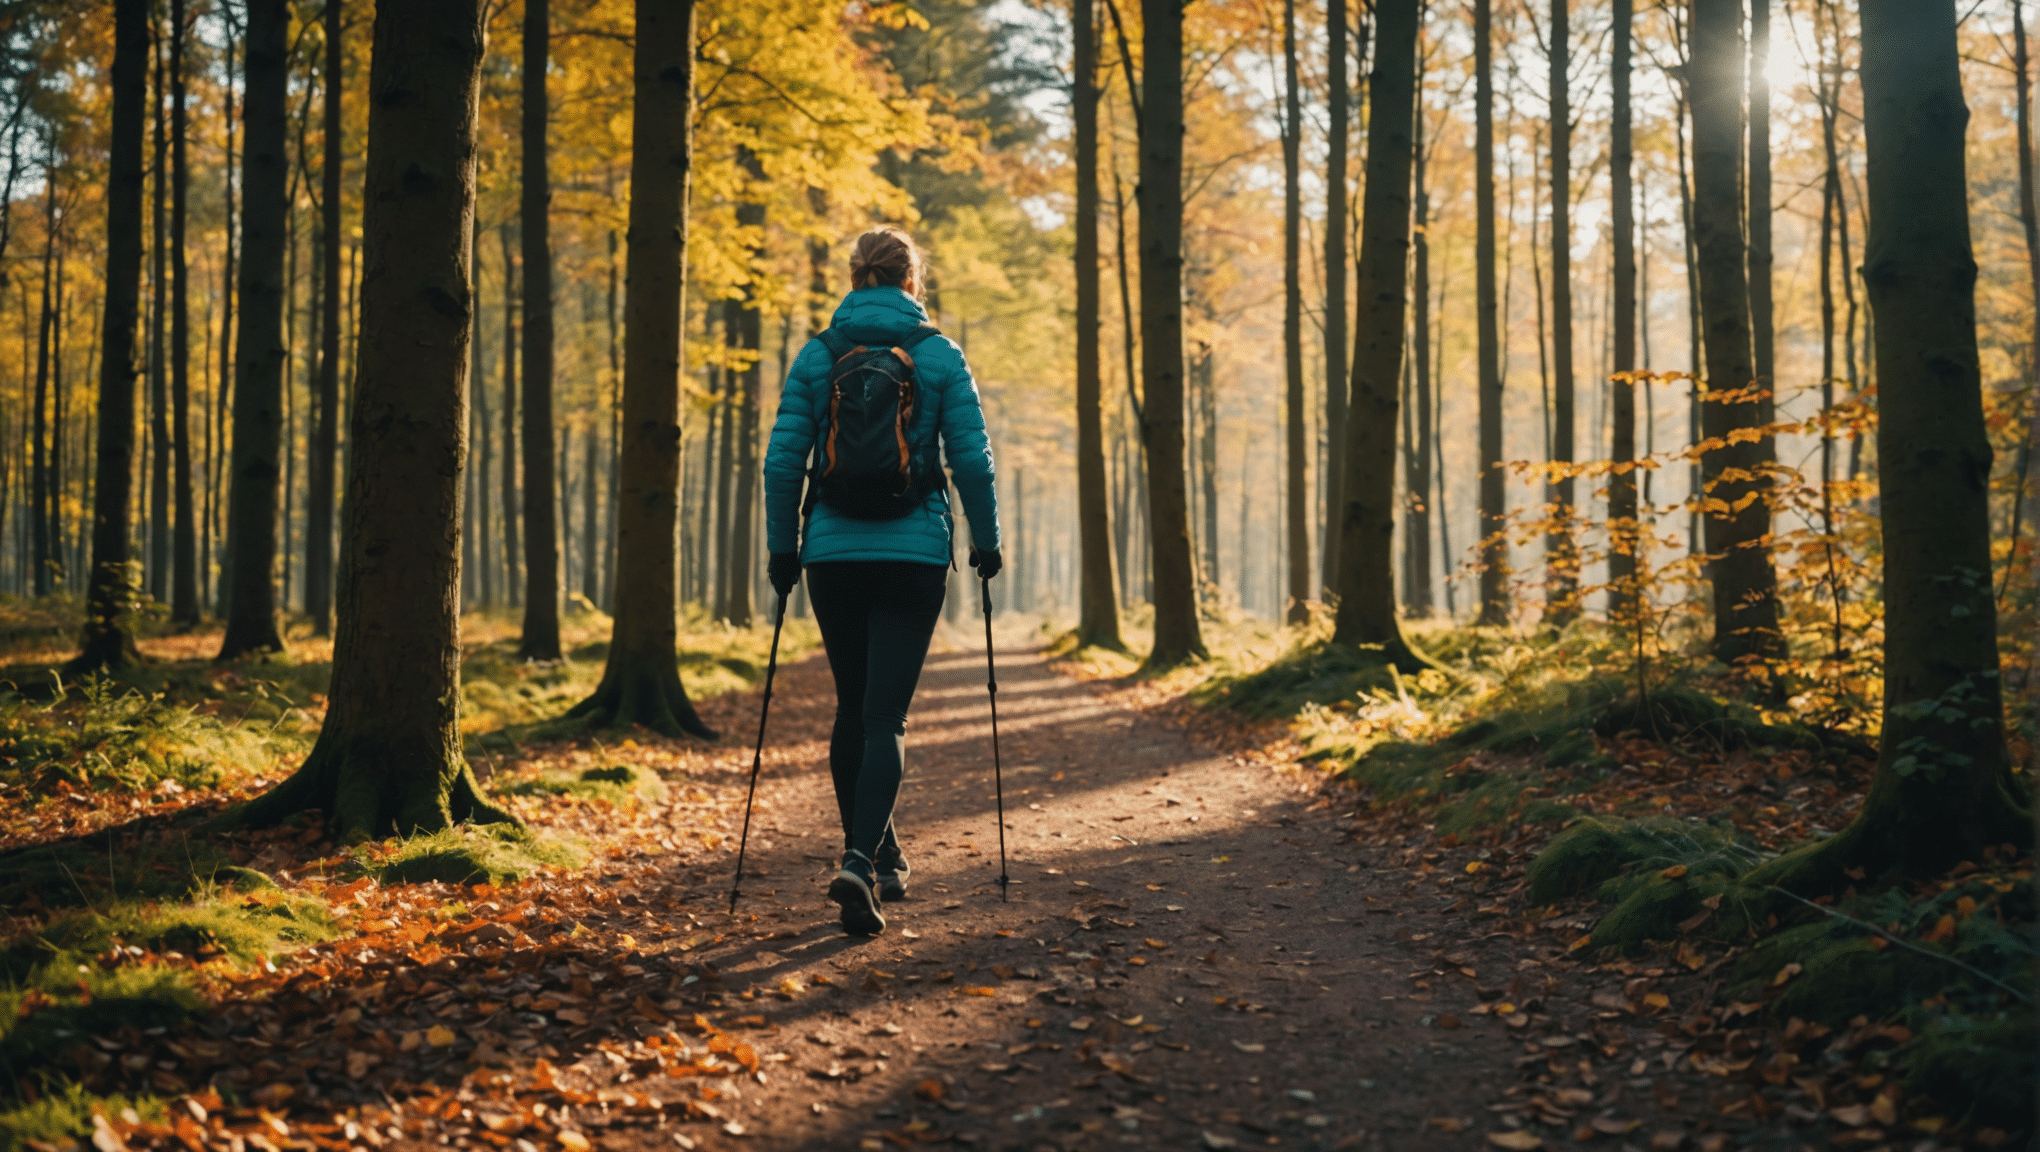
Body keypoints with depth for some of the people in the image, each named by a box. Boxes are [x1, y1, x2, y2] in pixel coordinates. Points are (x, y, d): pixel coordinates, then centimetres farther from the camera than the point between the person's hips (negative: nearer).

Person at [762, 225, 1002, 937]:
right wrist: (986, 539, 10)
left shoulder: (817, 356, 4)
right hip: (914, 555, -2)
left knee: (853, 710, 16)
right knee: (885, 717, -2)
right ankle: (862, 862, -21)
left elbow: (783, 459, 1)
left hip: (833, 555, 2)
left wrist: (782, 547, 10)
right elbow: (972, 458, -2)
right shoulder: (940, 356, 0)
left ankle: (881, 863, 24)